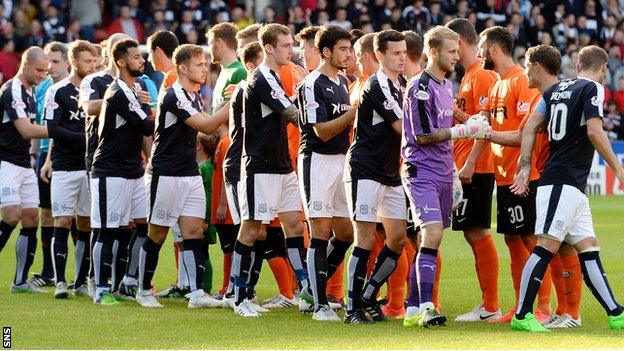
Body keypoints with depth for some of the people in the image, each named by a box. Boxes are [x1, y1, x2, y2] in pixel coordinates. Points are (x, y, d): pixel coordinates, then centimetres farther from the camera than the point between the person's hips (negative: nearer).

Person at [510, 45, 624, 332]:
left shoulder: (557, 89, 16)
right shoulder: (593, 88, -6)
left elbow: (530, 126, 12)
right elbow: (594, 131, -17)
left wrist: (525, 166, 11)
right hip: (563, 182, -9)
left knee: (588, 248, 8)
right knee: (547, 246, -11)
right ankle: (521, 316, -13)